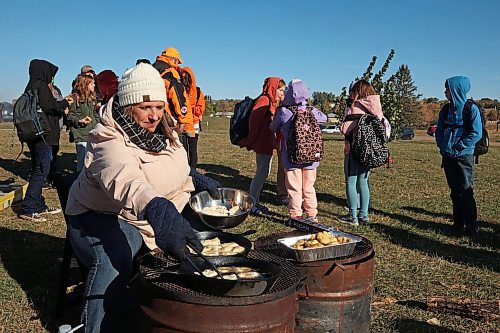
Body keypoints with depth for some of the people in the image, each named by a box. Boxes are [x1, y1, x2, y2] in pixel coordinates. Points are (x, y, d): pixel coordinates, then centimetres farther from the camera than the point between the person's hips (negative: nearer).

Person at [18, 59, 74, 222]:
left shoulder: (33, 86, 17)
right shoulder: (40, 87, -11)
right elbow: (49, 107, -17)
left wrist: (62, 103, 20)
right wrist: (64, 103, -2)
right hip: (42, 135, -10)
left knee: (39, 170, 15)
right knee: (41, 170, -7)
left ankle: (39, 206, 24)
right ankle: (28, 209, -6)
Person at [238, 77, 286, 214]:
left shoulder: (271, 102, 17)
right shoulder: (264, 100, -13)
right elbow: (254, 121, -21)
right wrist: (250, 141, -19)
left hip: (268, 144, 10)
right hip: (263, 143, -10)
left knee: (263, 173, 15)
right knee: (262, 173, -4)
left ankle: (253, 202, 24)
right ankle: (251, 204, 5)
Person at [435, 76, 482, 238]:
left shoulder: (471, 109, -8)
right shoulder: (446, 109, 7)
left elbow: (476, 133, -11)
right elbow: (439, 130, 13)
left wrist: (458, 147, -15)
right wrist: (442, 145, -2)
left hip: (464, 156, -5)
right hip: (448, 156, 5)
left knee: (466, 192, -4)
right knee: (455, 191, 11)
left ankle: (471, 226, 4)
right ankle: (458, 223, 20)